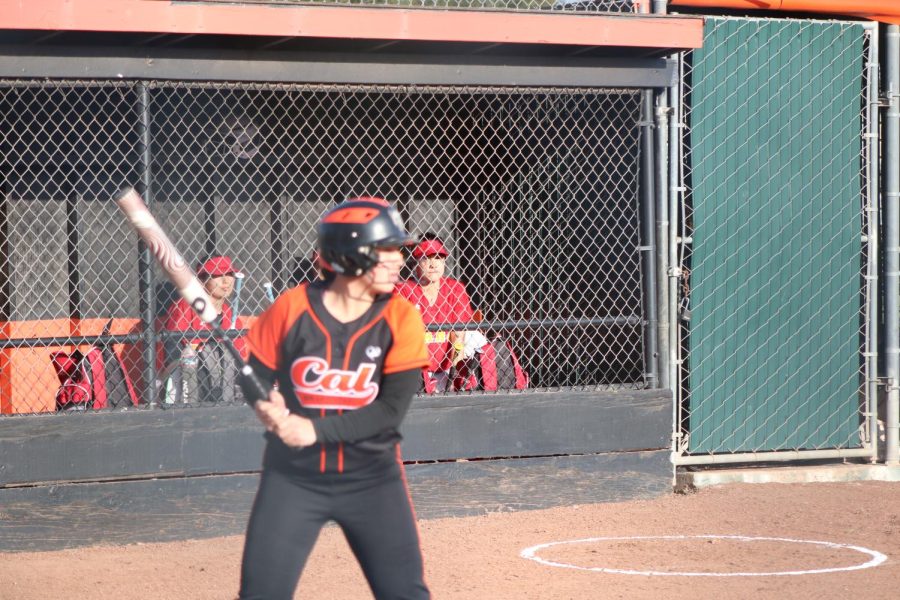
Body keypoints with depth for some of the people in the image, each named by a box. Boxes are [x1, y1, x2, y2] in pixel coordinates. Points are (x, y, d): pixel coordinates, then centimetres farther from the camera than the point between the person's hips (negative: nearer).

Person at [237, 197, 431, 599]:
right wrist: (266, 404, -20)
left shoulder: (400, 318, -9)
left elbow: (391, 410, -14)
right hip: (292, 475, 0)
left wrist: (316, 430, -23)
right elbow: (257, 374, 3)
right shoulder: (292, 307, -9)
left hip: (372, 476, 1)